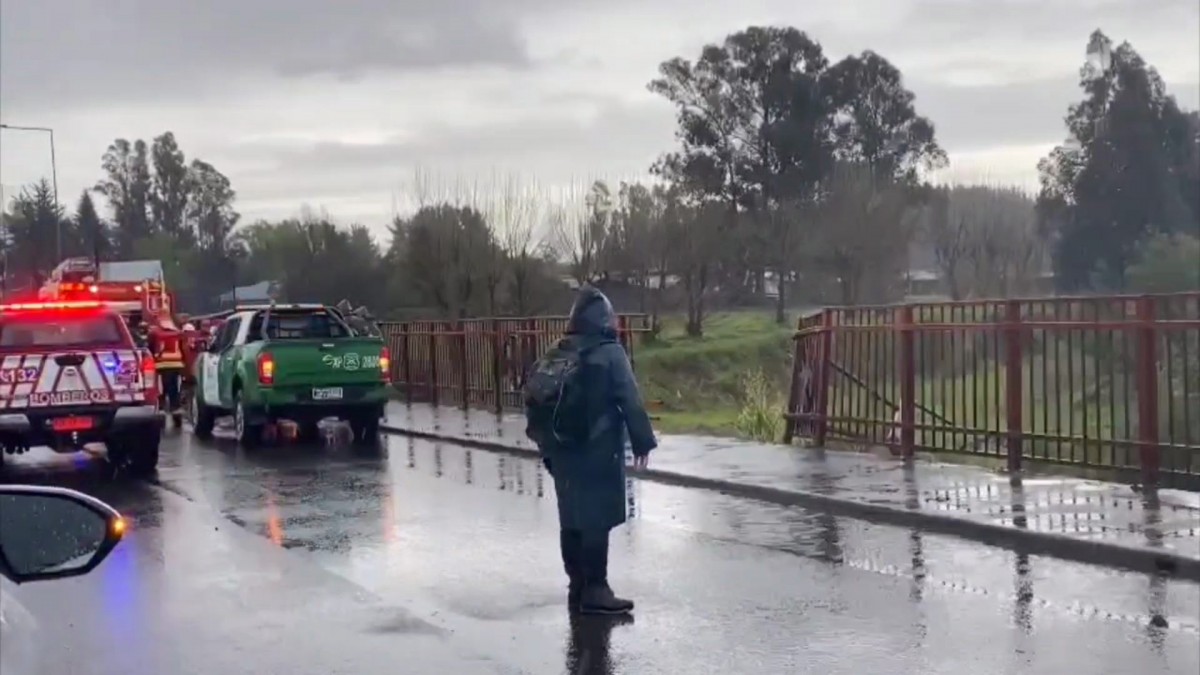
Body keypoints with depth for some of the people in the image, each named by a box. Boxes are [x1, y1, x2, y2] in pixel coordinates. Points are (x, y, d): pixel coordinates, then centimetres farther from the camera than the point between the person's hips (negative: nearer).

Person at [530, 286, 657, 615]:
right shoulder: (610, 353, -9)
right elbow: (631, 402, -12)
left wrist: (546, 446, 18)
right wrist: (642, 441, -4)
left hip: (563, 452, 6)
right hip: (599, 452, -6)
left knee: (571, 520, 12)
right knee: (597, 521, -4)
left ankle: (577, 587, 19)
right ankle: (595, 590, -3)